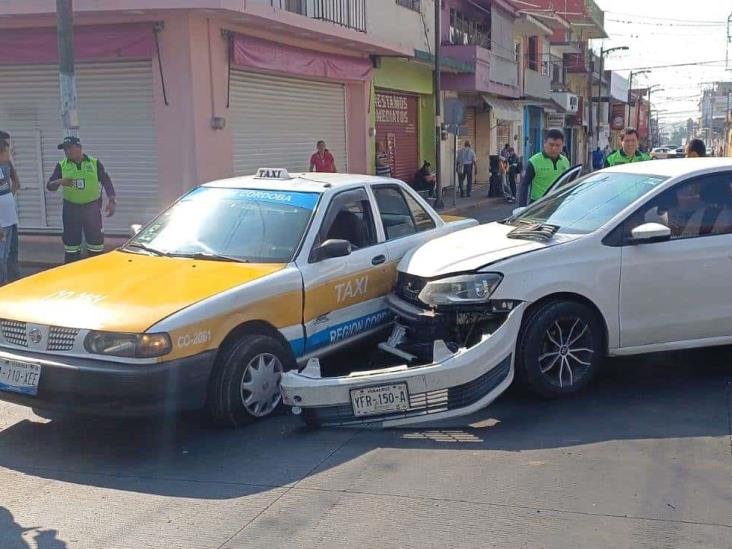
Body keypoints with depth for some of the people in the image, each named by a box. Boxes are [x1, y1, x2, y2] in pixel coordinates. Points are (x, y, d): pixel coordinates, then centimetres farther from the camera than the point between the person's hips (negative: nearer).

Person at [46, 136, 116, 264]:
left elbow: (106, 182, 5)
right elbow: (50, 186, 0)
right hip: (71, 209, 1)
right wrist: (60, 182, -22)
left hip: (92, 207, -1)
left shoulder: (94, 163, 1)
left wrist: (112, 201, -5)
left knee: (96, 238, 3)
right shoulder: (62, 166, 3)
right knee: (71, 239, 4)